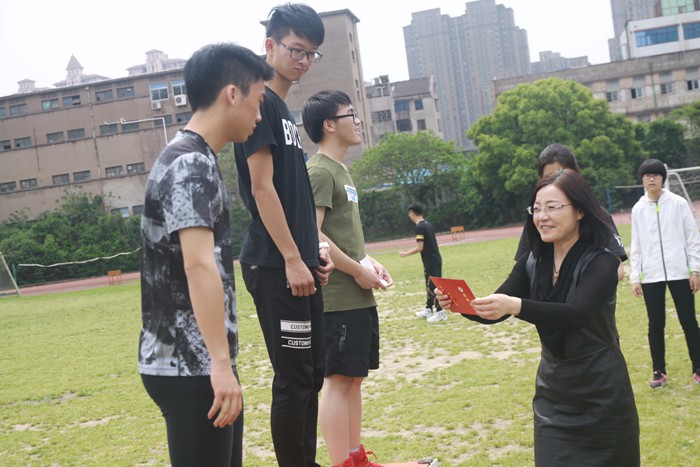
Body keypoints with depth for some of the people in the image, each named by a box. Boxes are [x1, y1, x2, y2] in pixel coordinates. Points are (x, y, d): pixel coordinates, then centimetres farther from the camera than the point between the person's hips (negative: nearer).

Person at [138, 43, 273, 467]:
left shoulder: (191, 160, 15)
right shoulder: (192, 165, -16)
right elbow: (199, 266, -26)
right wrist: (222, 363, -29)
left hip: (200, 362, 10)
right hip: (189, 367, -10)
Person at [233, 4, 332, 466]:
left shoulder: (284, 110, 19)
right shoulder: (261, 103, -9)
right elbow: (262, 188, -16)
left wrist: (314, 251, 16)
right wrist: (292, 259, -17)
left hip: (298, 263, 10)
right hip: (276, 266, -10)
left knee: (311, 374, 14)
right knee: (294, 379, -5)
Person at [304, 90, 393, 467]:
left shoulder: (339, 170, 18)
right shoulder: (319, 171, -12)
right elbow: (310, 235, -21)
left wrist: (367, 260, 8)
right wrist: (358, 270, -14)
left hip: (358, 296, 10)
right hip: (337, 297, -10)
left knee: (354, 377, 13)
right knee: (338, 379, -4)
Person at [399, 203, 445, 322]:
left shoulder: (420, 227, -16)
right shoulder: (428, 224, 12)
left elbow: (420, 248, -18)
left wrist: (406, 253, -7)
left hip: (431, 261, -9)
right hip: (435, 259, 9)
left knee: (433, 286, -6)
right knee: (430, 285, 17)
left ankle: (440, 312, -5)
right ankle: (428, 309, 26)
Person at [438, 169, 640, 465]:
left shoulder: (600, 262, -15)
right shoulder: (532, 264, 1)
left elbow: (576, 313, -32)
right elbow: (493, 311, -3)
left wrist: (516, 305, -47)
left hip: (600, 397, -4)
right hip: (552, 396, 5)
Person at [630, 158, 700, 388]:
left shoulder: (678, 204, 1)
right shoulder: (638, 209, 7)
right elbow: (636, 246, 8)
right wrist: (634, 278, 3)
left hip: (680, 273, -2)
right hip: (651, 276, 2)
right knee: (656, 325, 5)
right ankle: (659, 372, 15)